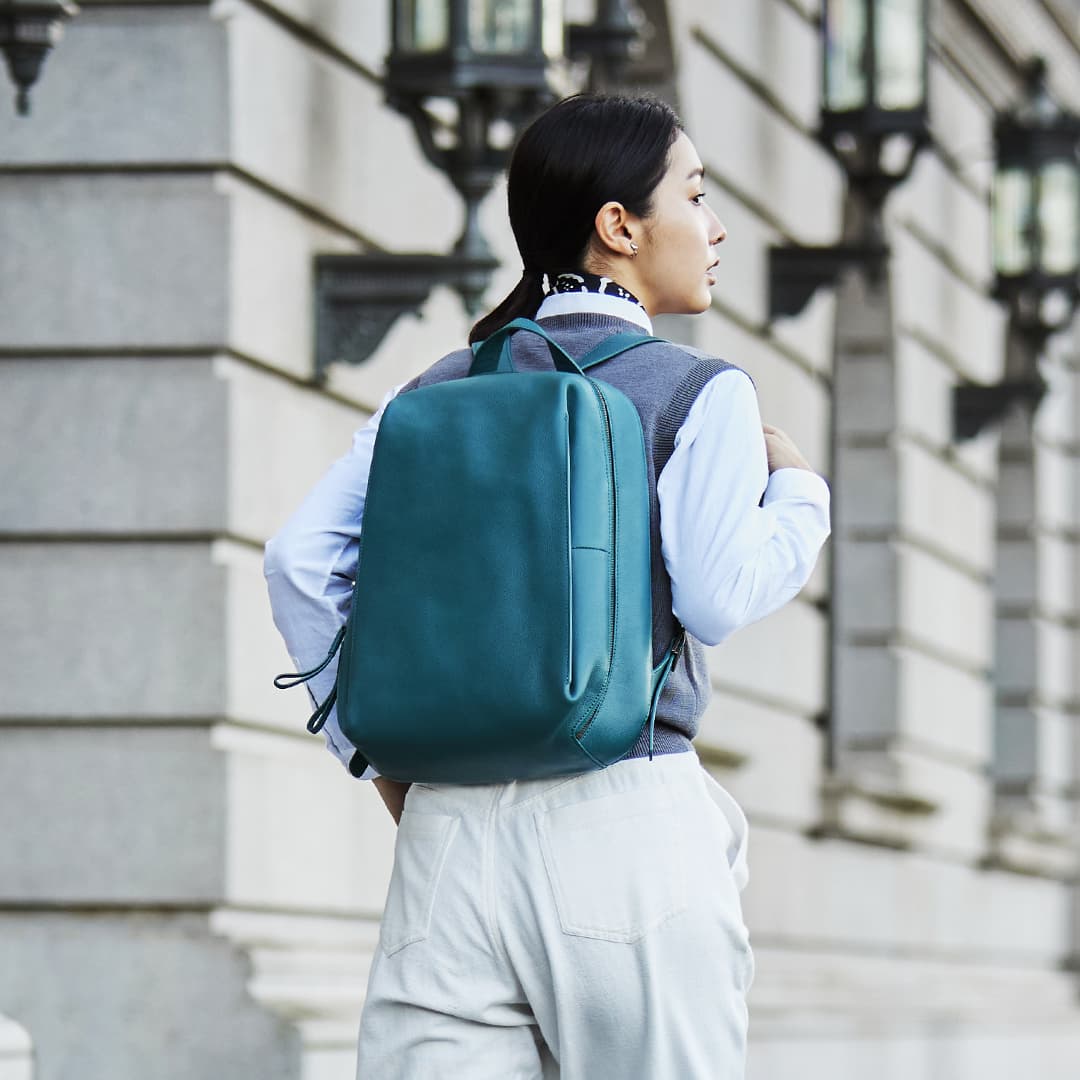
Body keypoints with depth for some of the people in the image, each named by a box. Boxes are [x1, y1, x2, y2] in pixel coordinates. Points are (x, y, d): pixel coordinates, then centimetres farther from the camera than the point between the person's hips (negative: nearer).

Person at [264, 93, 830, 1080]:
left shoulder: (439, 392, 15)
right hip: (626, 818, -4)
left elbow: (301, 559, 6)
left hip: (449, 823, 5)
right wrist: (801, 494, 6)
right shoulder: (699, 392, 0)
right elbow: (718, 596, -12)